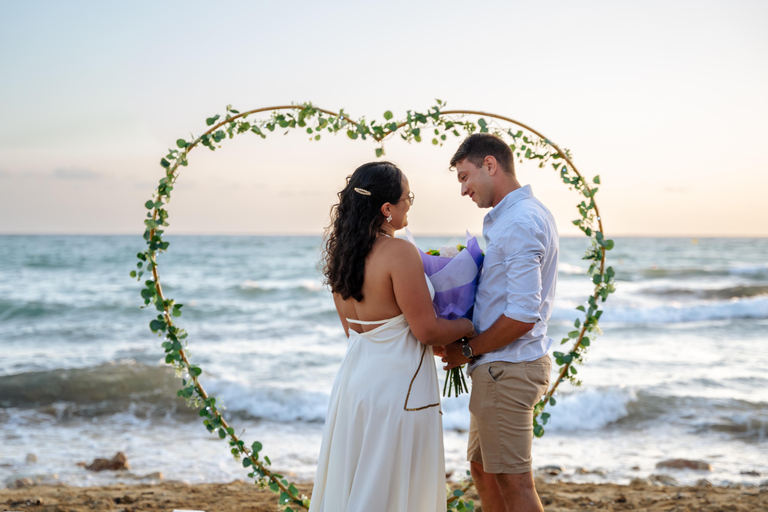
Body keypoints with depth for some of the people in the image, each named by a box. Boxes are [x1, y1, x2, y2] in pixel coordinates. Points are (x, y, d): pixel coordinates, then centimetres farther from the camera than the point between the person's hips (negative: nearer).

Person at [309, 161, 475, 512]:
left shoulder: (341, 253, 6)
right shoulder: (399, 253, -19)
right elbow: (427, 331, -17)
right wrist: (468, 326, 3)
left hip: (354, 378, 8)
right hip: (397, 384, -8)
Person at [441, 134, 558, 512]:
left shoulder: (519, 223, -20)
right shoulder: (529, 214, 13)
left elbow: (522, 316, -25)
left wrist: (469, 350, -13)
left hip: (506, 368, -11)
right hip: (503, 367, 11)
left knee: (513, 481, -3)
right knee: (482, 467, 20)